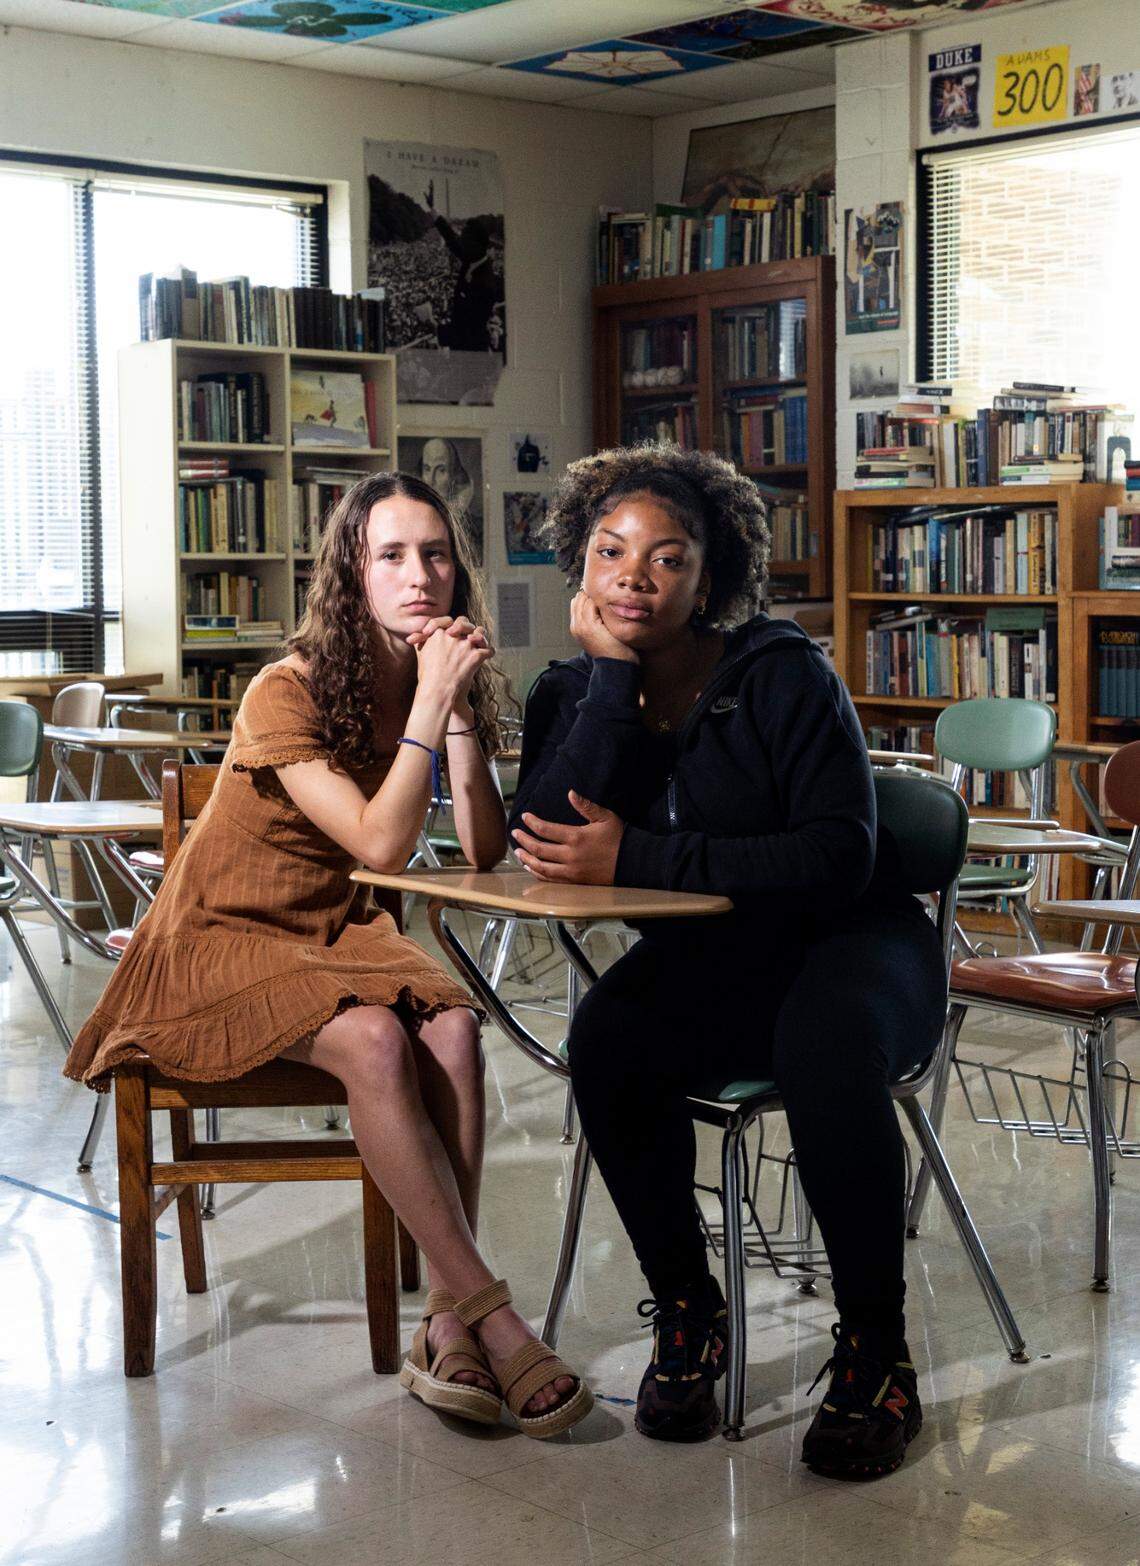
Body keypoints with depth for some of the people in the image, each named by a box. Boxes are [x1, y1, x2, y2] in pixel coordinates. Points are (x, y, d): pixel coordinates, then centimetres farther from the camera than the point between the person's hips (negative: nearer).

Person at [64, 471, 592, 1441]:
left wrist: (458, 708, -19)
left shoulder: (446, 682, 0)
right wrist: (429, 700, -27)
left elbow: (486, 853, -11)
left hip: (336, 933, 5)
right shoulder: (289, 692, -18)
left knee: (453, 1029, -27)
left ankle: (447, 1326, -27)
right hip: (223, 938, -5)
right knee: (374, 1041, -33)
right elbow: (381, 844, -27)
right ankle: (490, 1315, -30)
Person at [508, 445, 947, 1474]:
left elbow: (839, 859, -21)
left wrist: (638, 860, -26)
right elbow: (545, 841, -16)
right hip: (705, 966, 3)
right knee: (606, 1040, -28)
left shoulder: (782, 674, -11)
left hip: (850, 943, -3)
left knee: (825, 1042, -36)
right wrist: (610, 671, -18)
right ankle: (686, 1313, -8)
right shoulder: (571, 697, 3)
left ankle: (876, 1350, -19)